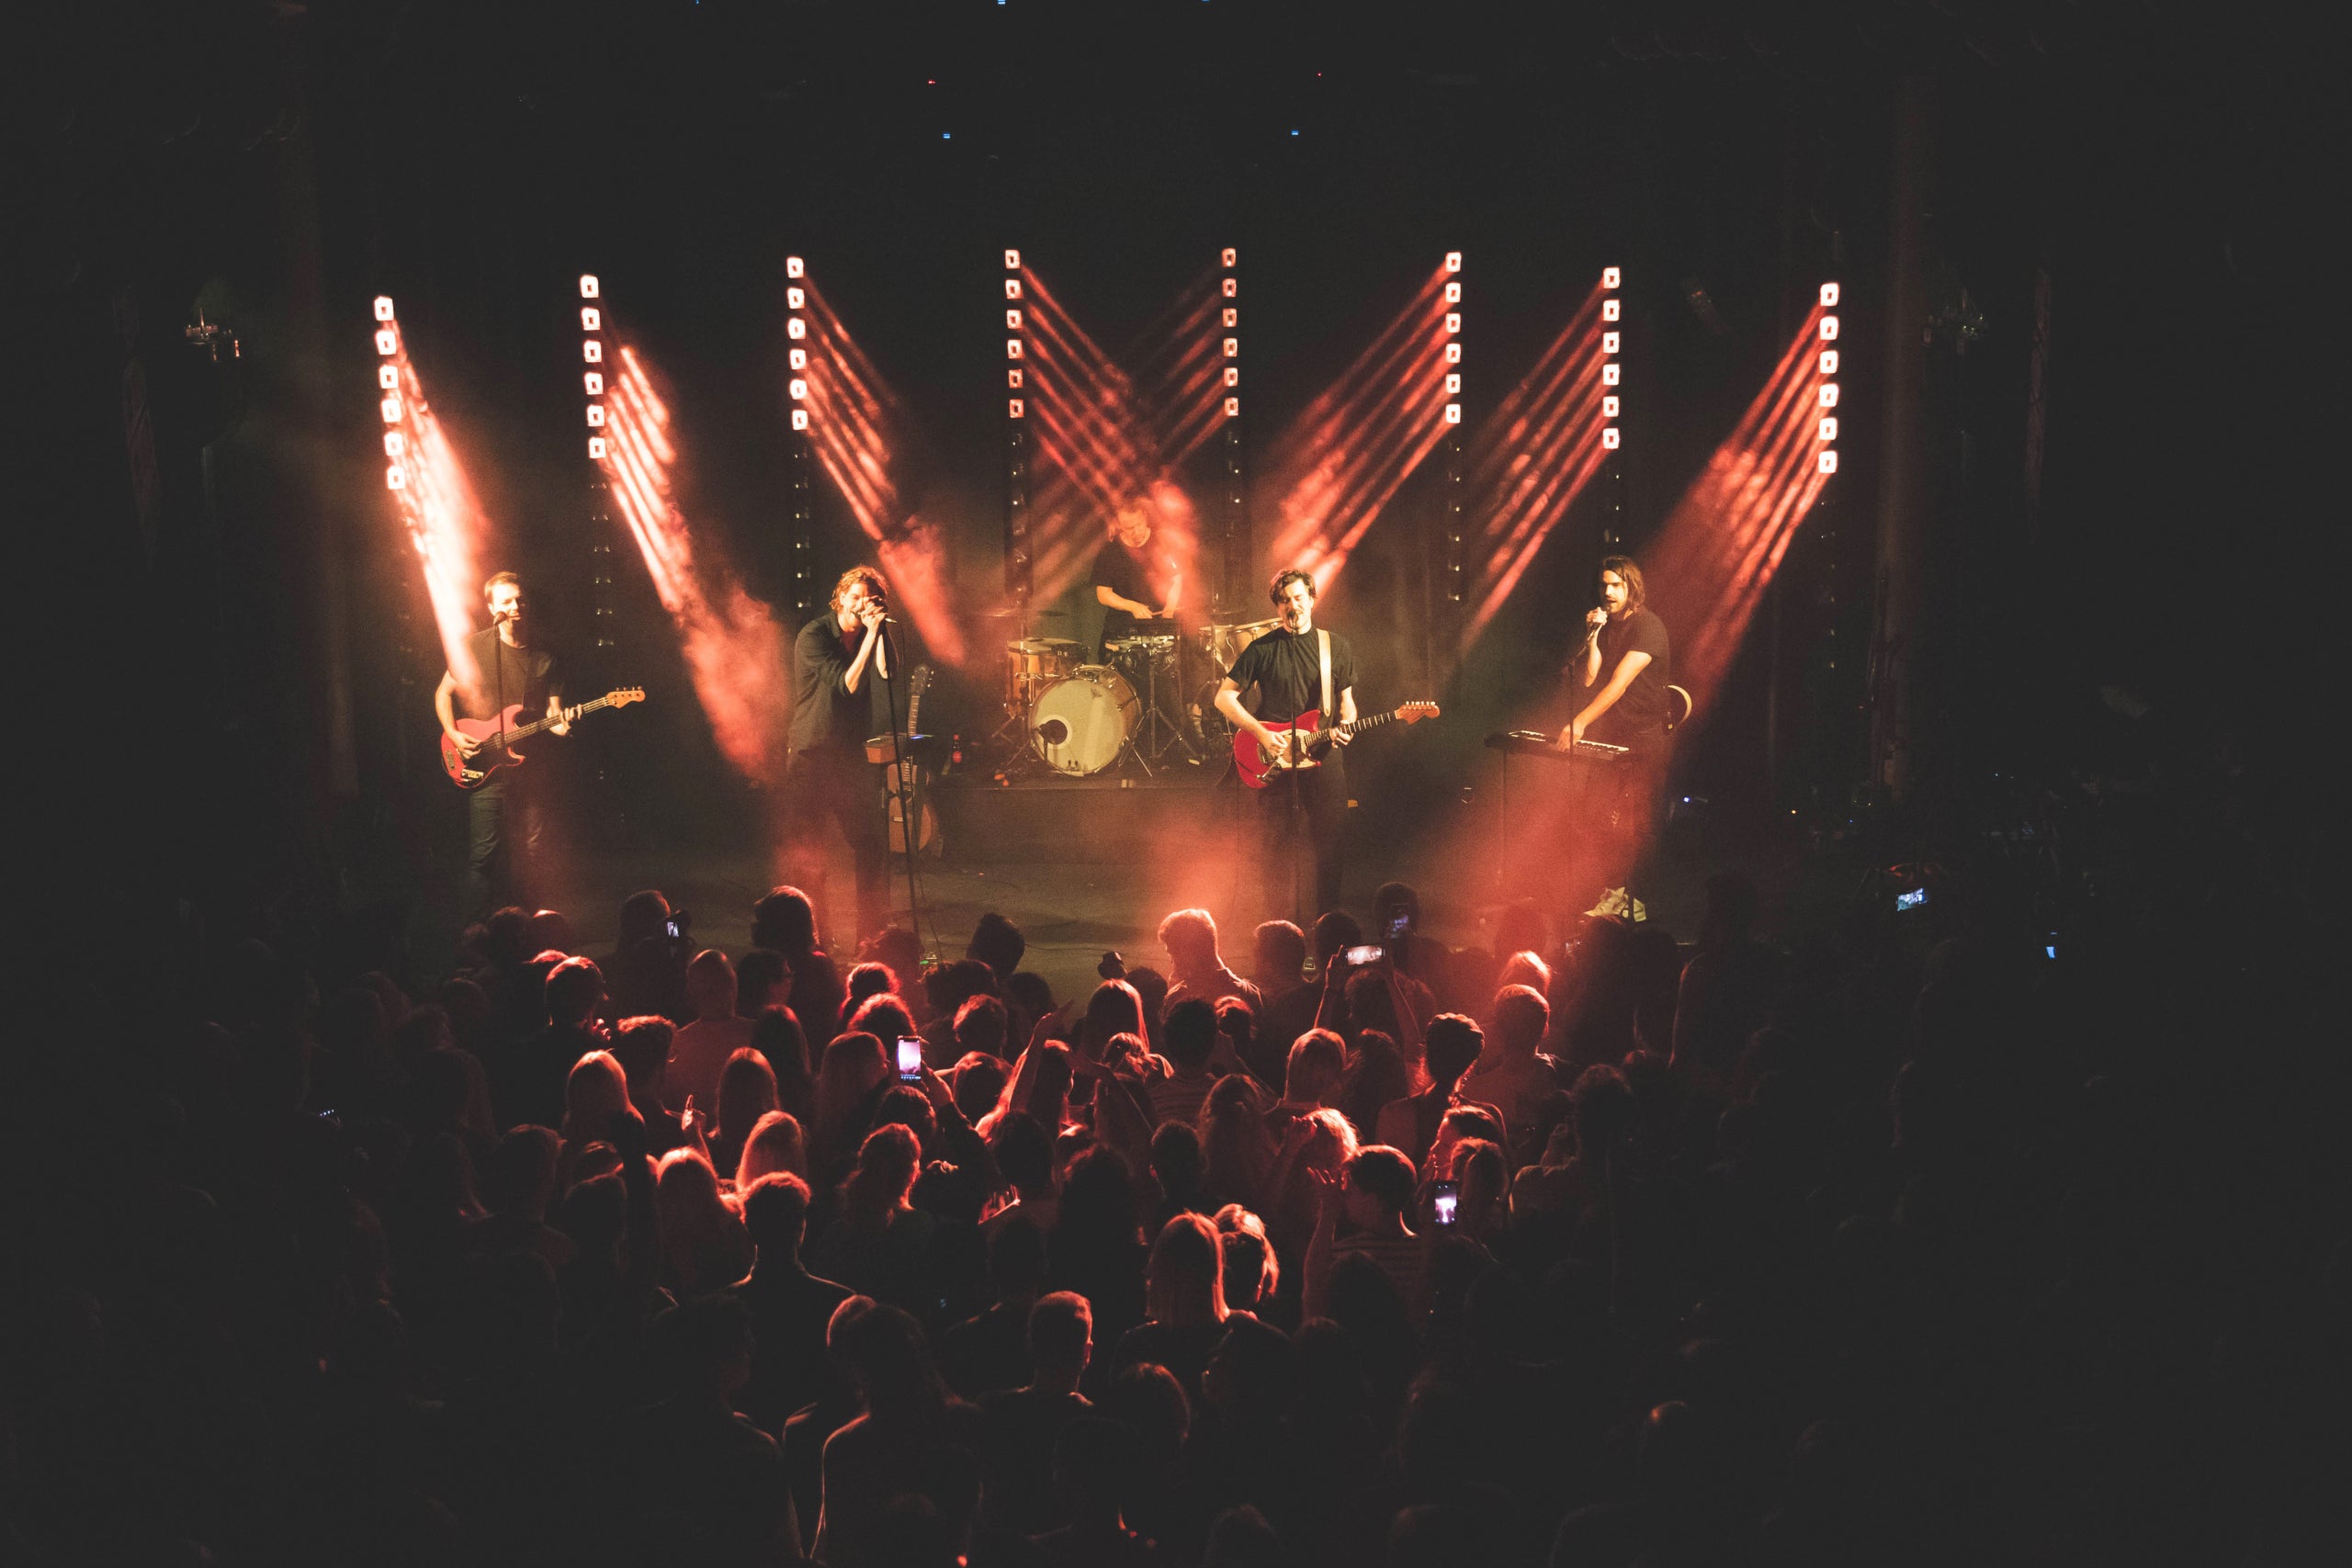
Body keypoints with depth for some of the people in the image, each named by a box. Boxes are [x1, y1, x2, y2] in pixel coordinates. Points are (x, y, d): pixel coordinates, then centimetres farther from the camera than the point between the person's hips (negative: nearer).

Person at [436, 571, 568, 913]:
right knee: (484, 853, -8)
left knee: (532, 852, 5)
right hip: (484, 768, -3)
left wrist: (560, 725, -16)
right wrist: (454, 735, -6)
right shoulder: (475, 647, 1)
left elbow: (553, 711, 7)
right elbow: (443, 693, 7)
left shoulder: (543, 657, 9)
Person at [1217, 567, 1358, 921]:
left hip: (1323, 758, 1)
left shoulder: (1336, 647, 7)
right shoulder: (1263, 649, 2)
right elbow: (1224, 696, 1)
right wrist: (1262, 734, -10)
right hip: (1272, 759, -1)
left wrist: (1346, 725, -7)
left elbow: (1346, 699, 16)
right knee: (1277, 849, 2)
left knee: (1328, 845, 0)